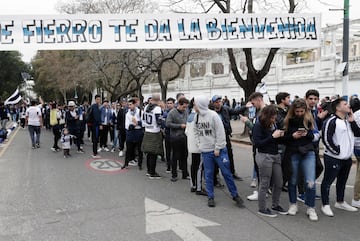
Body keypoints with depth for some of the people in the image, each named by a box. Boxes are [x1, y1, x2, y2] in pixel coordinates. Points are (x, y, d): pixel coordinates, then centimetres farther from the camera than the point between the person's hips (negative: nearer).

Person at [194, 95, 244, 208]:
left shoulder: (213, 115, -13)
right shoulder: (197, 116, 4)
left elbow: (220, 133, -13)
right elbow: (196, 132, 15)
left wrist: (217, 148, -13)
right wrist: (199, 144, 3)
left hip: (218, 150, -4)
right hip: (205, 151, 4)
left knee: (226, 173, 3)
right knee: (208, 174, 8)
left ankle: (235, 195, 17)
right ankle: (210, 197, 20)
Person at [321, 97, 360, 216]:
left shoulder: (348, 120, 12)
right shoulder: (331, 121, -16)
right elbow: (326, 139, -20)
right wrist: (337, 151, -14)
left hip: (347, 158, 9)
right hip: (333, 158, -9)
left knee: (342, 181, 20)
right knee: (328, 181, 1)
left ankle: (340, 202, 36)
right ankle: (325, 205, 12)